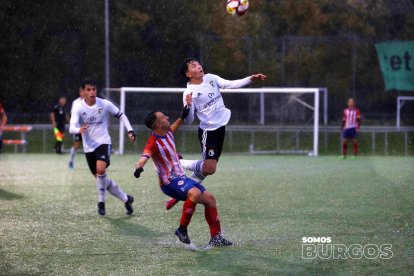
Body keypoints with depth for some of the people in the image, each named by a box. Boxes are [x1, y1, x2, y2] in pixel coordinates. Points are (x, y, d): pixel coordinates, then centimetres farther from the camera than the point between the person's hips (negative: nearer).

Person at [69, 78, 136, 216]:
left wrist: (130, 131, -1)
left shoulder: (105, 104, -9)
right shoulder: (78, 107, -10)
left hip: (103, 142, -3)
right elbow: (71, 128, -21)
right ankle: (126, 198, 29)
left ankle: (101, 202, -9)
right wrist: (79, 130, -43)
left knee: (101, 169, -29)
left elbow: (120, 115, 8)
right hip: (88, 147, 3)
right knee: (101, 178, 10)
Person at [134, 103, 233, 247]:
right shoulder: (154, 142, -19)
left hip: (181, 177, 9)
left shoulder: (168, 133, 7)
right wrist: (138, 168, -54)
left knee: (209, 198, 4)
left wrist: (182, 117, 28)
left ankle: (216, 237, 8)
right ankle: (182, 229, -21)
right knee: (195, 193, -35)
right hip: (169, 181, -9)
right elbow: (144, 158, -35)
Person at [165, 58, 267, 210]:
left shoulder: (211, 78, 3)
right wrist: (188, 106, -32)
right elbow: (189, 120, -13)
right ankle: (180, 164, 7)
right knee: (209, 168, -14)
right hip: (208, 130, -7)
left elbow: (231, 84, -1)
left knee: (209, 167, 11)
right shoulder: (189, 92, -14)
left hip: (221, 126, 7)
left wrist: (251, 79, -12)